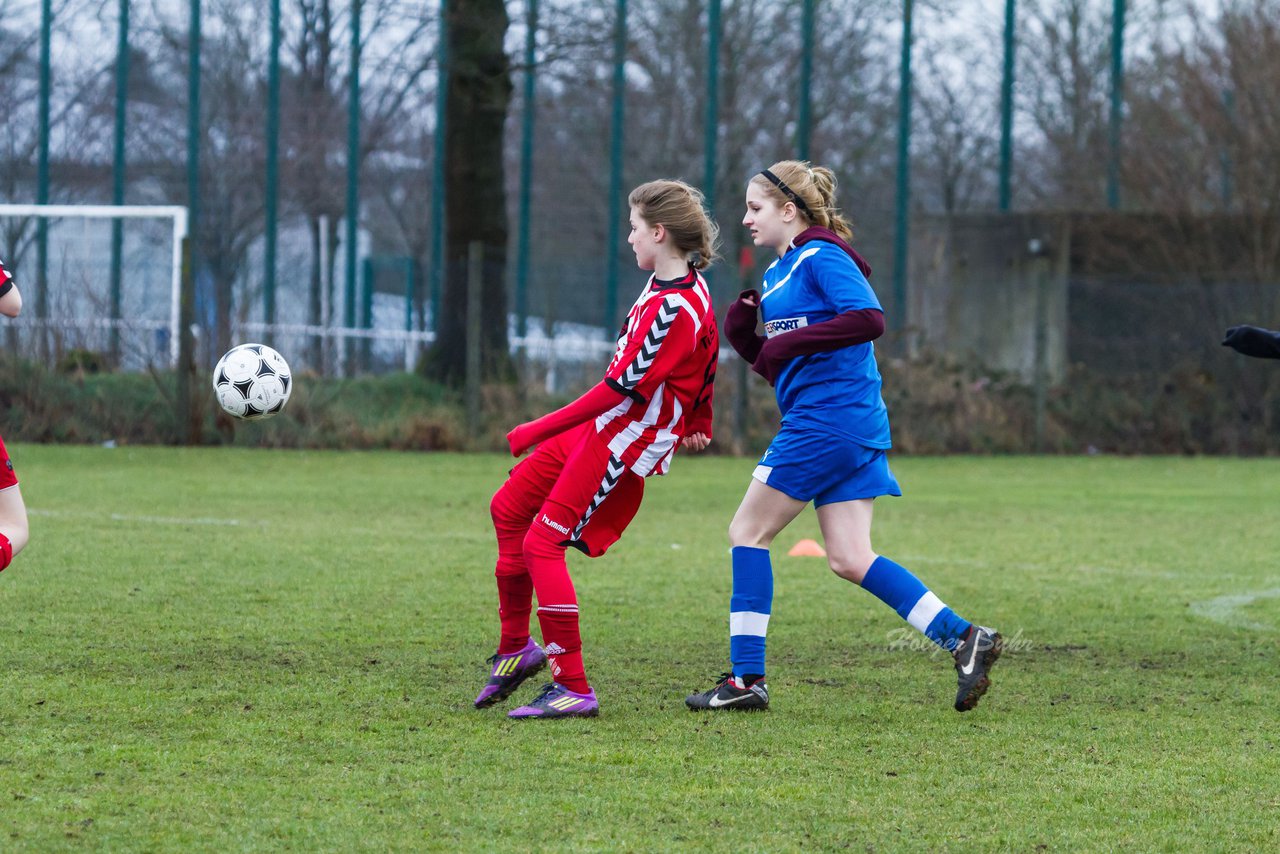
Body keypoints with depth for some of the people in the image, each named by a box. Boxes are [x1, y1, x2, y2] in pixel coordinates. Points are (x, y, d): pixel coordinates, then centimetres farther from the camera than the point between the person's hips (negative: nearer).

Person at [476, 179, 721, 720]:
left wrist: (539, 431, -22)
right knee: (509, 508, 17)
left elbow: (621, 388, -26)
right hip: (600, 427, 11)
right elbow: (706, 357, 20)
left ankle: (574, 689, -12)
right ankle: (516, 648, 25)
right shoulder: (688, 287, 5)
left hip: (623, 441, -11)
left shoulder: (674, 310, -26)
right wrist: (697, 422, 33)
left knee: (541, 544, -13)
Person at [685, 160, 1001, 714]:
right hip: (853, 428, 10)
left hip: (828, 417, -10)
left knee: (748, 533, -2)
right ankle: (964, 638, 0)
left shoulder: (821, 257, -8)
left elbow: (869, 319, -22)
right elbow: (778, 366, 23)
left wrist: (789, 342, -21)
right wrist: (742, 334, 5)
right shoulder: (777, 274, 20)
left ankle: (746, 678, 0)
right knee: (850, 560, 4)